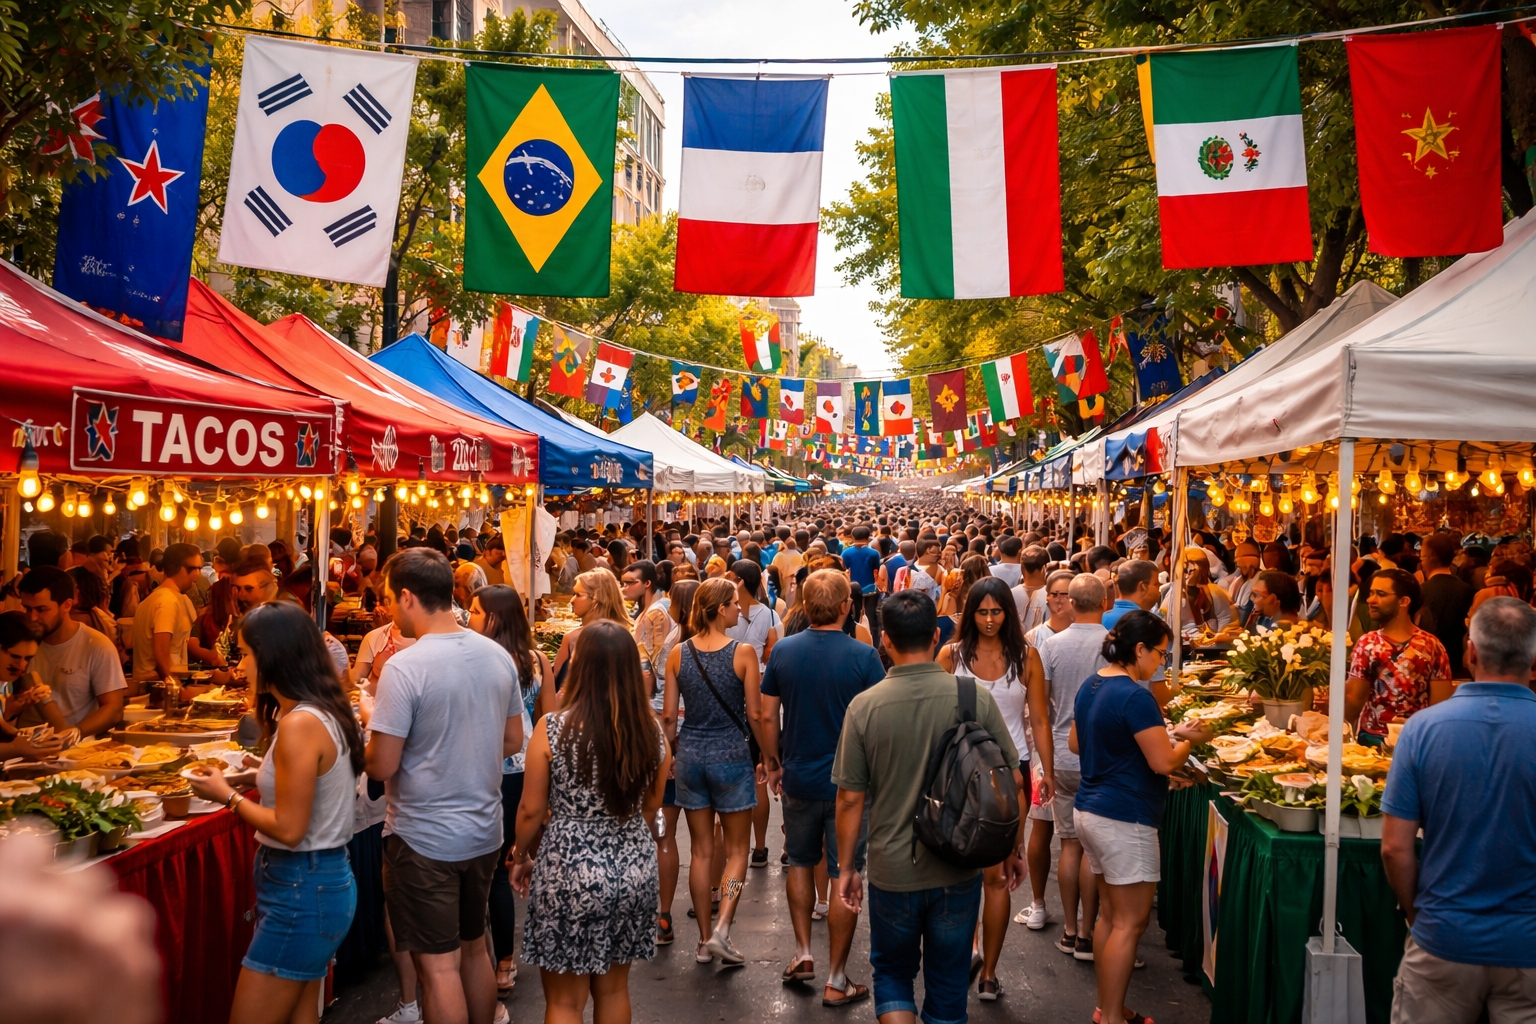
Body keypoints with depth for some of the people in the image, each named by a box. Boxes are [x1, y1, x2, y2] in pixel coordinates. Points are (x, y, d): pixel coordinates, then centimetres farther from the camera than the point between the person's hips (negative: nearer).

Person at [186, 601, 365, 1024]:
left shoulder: (300, 724, -21)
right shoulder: (323, 712, 7)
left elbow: (289, 829, -20)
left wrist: (227, 795, -9)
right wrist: (268, 772, 10)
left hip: (301, 892, -9)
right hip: (322, 879, 9)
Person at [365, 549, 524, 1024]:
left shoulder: (404, 667, -20)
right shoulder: (498, 656, 0)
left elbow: (381, 766, -17)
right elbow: (512, 741, 9)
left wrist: (373, 726, 2)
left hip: (425, 838, -6)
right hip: (484, 831, 6)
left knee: (438, 964, 5)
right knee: (474, 948, 21)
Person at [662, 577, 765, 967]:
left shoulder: (678, 653, -2)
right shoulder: (743, 653, -12)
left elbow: (668, 715, 2)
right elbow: (754, 715, -9)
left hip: (691, 754, 4)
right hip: (731, 755, -4)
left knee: (700, 850, 13)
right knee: (737, 849, 10)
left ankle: (704, 939, 19)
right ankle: (721, 929, -5)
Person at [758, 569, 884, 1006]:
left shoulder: (783, 651, -5)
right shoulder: (863, 655, -15)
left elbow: (766, 716, 1)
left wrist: (775, 764, 14)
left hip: (799, 778, 3)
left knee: (800, 862, 24)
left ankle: (803, 953, 26)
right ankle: (836, 981, 12)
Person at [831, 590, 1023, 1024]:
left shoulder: (864, 706, -14)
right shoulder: (976, 698, -12)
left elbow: (850, 798, -8)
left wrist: (847, 866, 6)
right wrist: (1011, 851, 12)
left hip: (891, 872, -1)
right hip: (959, 871, 1)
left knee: (892, 971, 21)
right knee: (948, 981, 18)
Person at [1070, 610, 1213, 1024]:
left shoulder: (1091, 685, 9)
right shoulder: (1135, 696, -20)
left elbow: (1076, 743, 20)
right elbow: (1164, 762, -20)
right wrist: (1189, 740, -2)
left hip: (1090, 811, 9)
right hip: (1124, 820, -9)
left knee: (1111, 915, 16)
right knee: (1130, 922, -1)